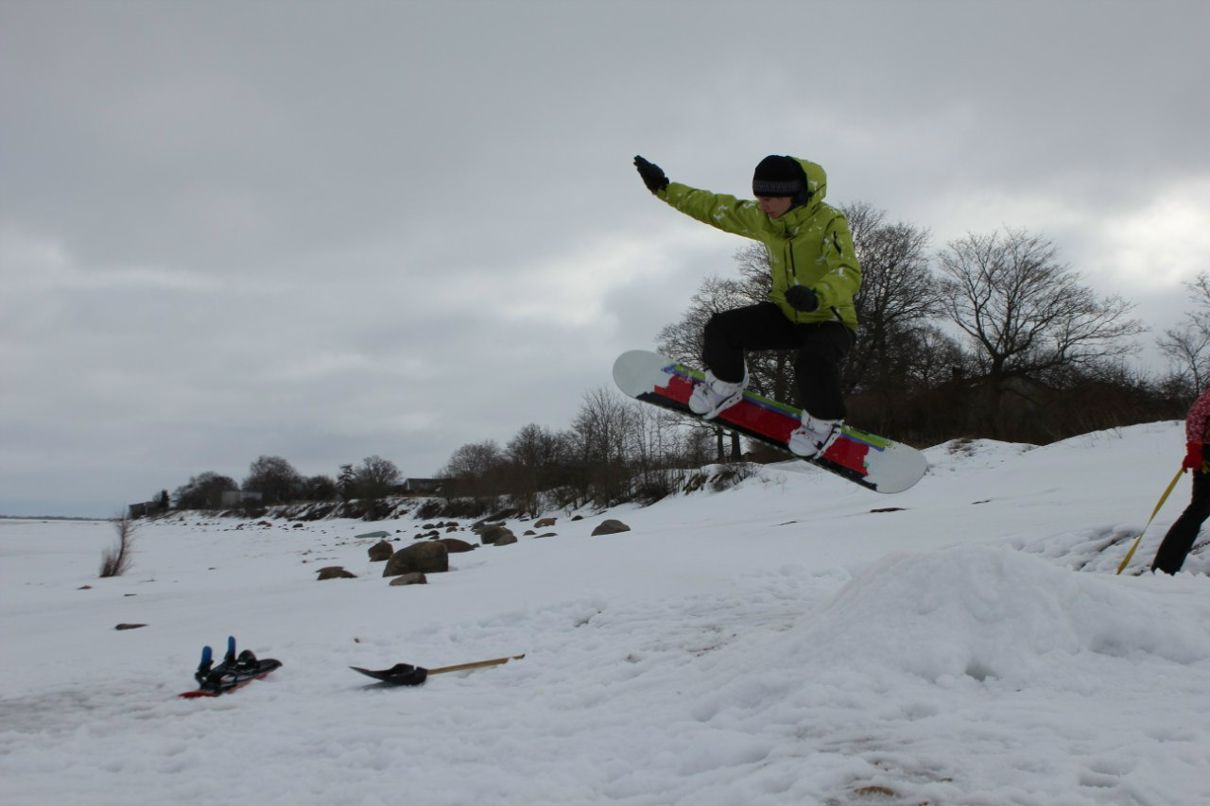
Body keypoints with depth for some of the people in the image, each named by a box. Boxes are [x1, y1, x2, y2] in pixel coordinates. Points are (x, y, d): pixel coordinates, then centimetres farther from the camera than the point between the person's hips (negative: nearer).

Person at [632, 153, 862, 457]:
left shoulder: (830, 223, -25)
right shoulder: (762, 219, -6)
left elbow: (849, 274, -38)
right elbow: (713, 207, 6)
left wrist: (816, 296, -59)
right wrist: (664, 189, 4)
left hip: (829, 321, -5)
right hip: (784, 314, 6)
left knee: (813, 362, -37)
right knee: (721, 328, -14)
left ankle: (823, 421, -6)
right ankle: (726, 384, 16)